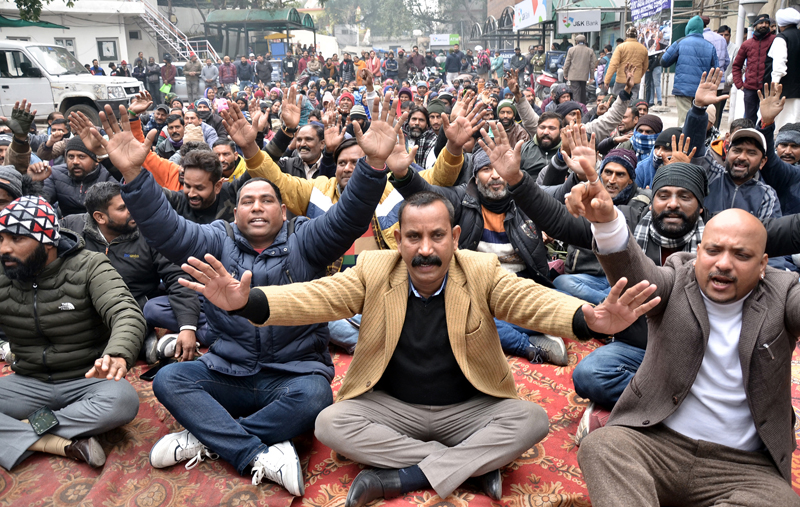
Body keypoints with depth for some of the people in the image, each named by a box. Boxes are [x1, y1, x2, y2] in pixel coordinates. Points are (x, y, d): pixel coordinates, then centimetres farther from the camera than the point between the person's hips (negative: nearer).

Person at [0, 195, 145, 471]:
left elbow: (127, 314, -27)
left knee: (123, 401, -35)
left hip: (87, 380, -3)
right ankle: (61, 444, -26)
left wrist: (118, 355, -48)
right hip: (30, 384, 3)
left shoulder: (89, 268, -12)